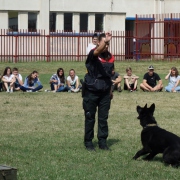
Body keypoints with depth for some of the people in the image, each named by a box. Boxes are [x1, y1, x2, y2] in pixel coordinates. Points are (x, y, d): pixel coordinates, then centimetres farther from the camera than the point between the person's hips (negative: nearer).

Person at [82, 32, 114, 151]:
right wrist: (105, 40, -52)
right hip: (91, 91, -4)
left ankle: (103, 142, 13)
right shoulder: (93, 55, -10)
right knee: (90, 118, 4)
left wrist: (110, 90, 16)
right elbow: (97, 51, -36)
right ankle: (88, 142, 12)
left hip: (105, 92, 4)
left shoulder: (110, 57, 5)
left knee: (103, 118, 6)